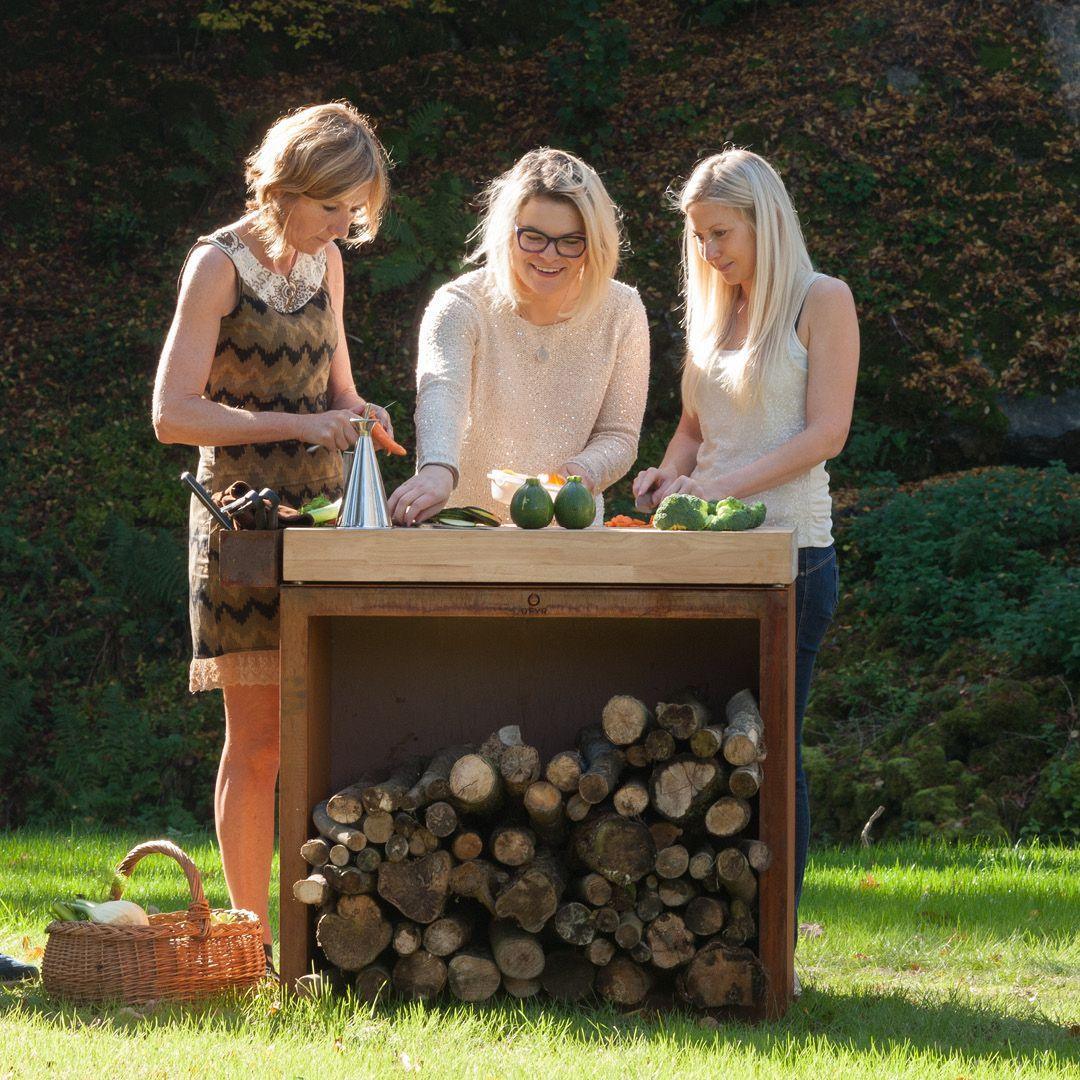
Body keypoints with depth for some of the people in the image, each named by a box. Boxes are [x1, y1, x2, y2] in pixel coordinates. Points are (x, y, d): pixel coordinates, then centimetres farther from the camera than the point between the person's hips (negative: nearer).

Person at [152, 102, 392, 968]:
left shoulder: (324, 263, 13)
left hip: (324, 511, 6)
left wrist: (359, 413, -2)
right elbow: (173, 415, -13)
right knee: (258, 737, -5)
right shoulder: (220, 265, -7)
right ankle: (252, 933, 1)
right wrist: (297, 425, -18)